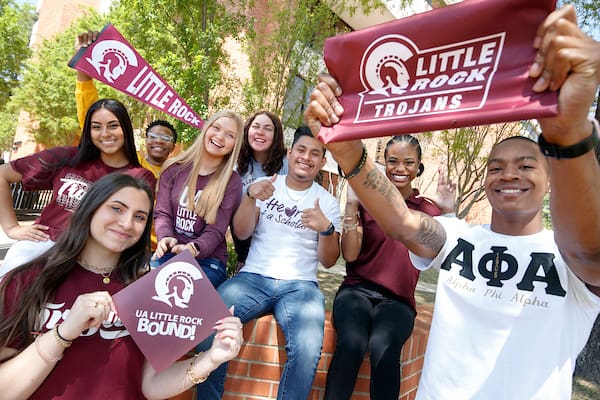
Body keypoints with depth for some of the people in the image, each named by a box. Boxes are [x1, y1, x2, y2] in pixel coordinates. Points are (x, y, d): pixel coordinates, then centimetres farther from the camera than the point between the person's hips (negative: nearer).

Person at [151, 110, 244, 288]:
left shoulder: (232, 182, -1)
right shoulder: (174, 168, 6)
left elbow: (215, 231, -6)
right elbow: (162, 213, 3)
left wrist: (194, 248, -27)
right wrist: (165, 237, -19)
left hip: (208, 259, -2)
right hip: (170, 253, 3)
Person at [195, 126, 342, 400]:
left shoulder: (328, 202, 8)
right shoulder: (265, 186, 10)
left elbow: (328, 261, 5)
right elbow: (241, 233, 0)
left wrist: (326, 229, -16)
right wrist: (251, 197, -18)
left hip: (300, 285, 0)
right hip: (253, 277, 1)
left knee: (308, 349, -29)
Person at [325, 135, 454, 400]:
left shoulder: (427, 209, 8)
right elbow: (349, 255, -4)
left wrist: (447, 213, -9)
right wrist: (351, 204, -13)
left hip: (397, 300, 1)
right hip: (357, 290, 0)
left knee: (383, 348, -32)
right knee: (352, 342, -32)